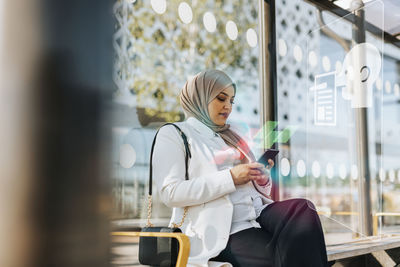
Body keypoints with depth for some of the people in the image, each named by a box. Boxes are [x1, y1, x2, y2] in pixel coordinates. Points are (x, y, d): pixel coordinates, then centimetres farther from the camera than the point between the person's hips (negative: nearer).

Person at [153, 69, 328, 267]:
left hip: (258, 213, 6)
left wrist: (261, 175, 3)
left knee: (303, 209, -25)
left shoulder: (231, 136, 25)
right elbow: (170, 193, -11)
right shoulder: (172, 134, 5)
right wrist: (230, 178, -14)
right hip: (223, 231, -6)